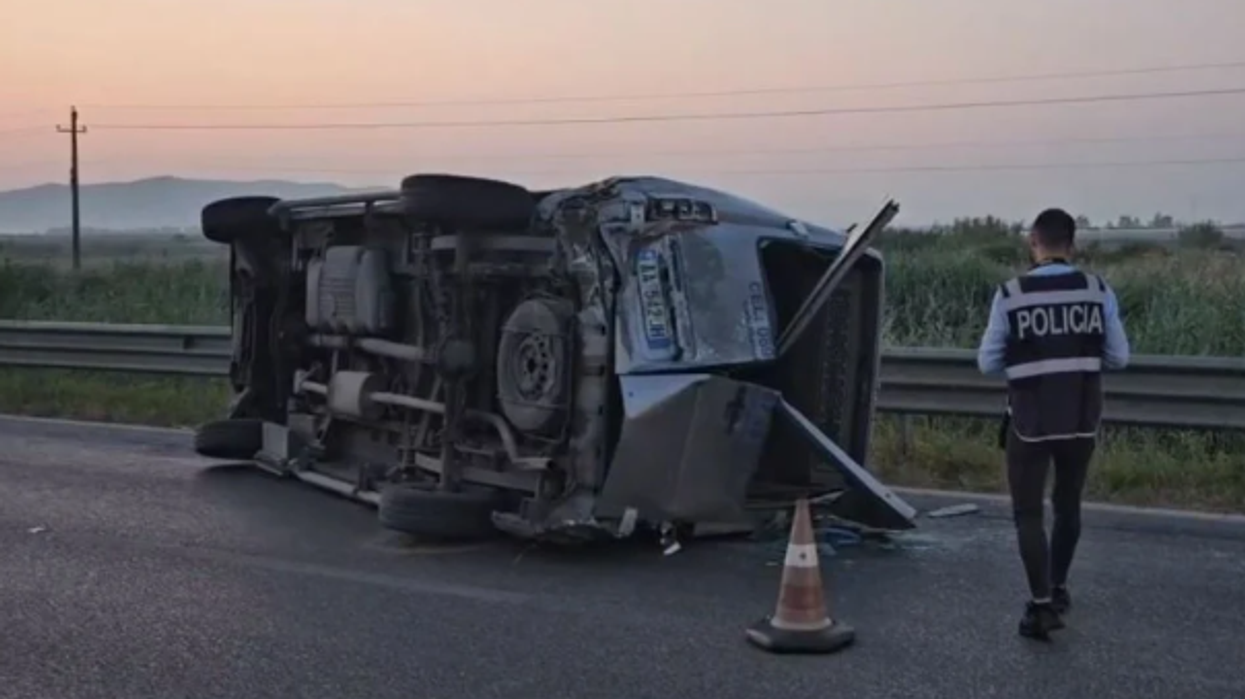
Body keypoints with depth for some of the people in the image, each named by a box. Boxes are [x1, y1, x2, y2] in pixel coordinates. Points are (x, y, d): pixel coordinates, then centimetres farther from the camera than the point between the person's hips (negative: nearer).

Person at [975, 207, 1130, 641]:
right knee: (1068, 506, 21)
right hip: (1081, 420, 3)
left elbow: (987, 363, -5)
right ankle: (1057, 588, 35)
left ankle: (1042, 604, -6)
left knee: (1028, 514, 5)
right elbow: (1118, 357, 1)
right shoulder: (1098, 291, -5)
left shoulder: (1011, 295, -10)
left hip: (1030, 422, -3)